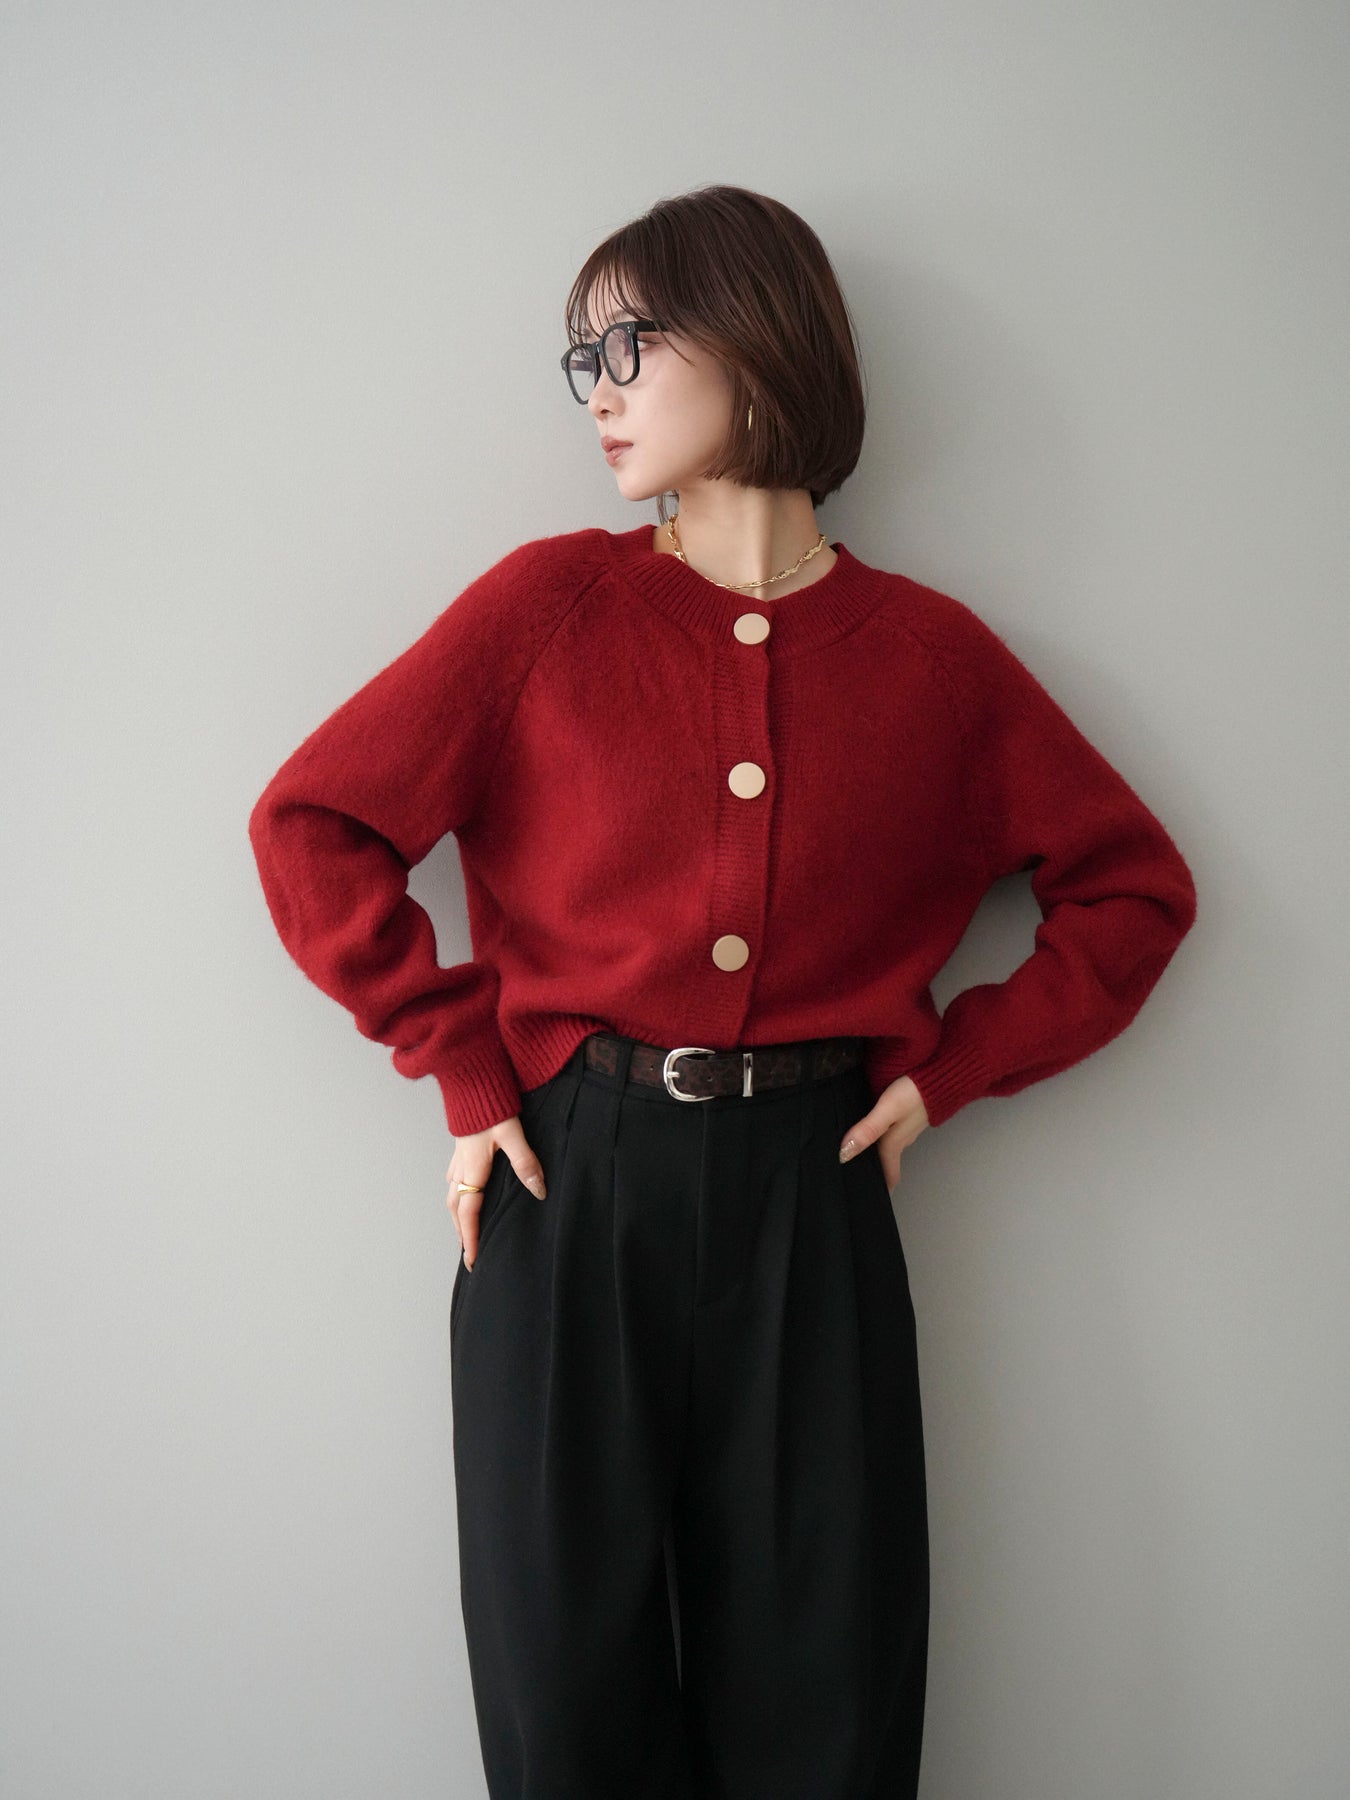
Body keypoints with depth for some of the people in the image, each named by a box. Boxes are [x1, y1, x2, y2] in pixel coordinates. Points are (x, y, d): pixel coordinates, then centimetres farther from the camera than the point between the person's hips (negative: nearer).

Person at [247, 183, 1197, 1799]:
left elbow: (1135, 888, 13)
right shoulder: (550, 604, 2)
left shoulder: (930, 654, 4)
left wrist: (954, 1064, 3)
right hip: (570, 1183, 0)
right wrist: (465, 1067, -3)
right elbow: (310, 824, 2)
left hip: (810, 1199, 1)